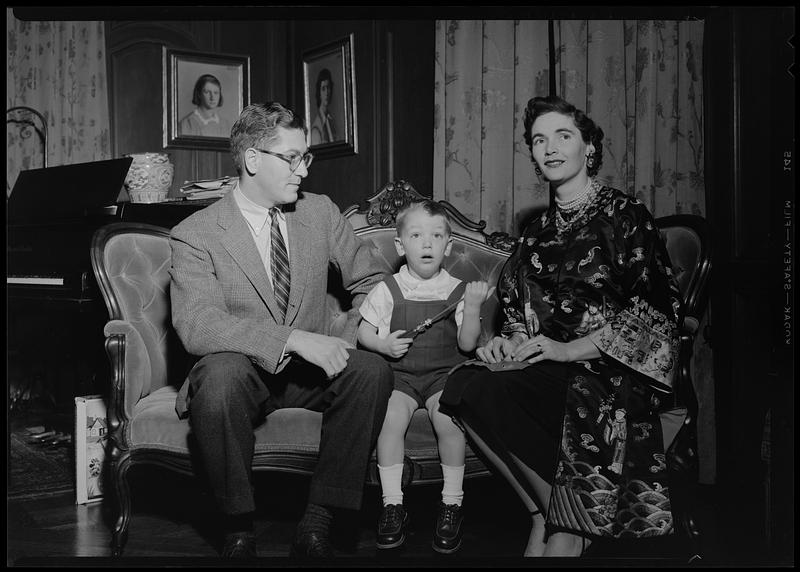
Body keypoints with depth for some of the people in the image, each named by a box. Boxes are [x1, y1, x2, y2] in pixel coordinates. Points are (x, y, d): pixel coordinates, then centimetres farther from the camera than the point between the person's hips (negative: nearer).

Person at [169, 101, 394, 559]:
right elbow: (196, 325, -22)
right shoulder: (196, 235, -9)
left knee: (373, 369, -26)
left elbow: (371, 279, 12)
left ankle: (319, 521, -18)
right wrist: (295, 339, -32)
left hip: (311, 372, 4)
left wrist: (350, 340, -9)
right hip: (242, 375, -3)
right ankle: (239, 528, -18)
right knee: (222, 371, -38)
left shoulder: (321, 212, 6)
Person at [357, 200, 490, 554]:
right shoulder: (388, 291, 3)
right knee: (390, 419, -27)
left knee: (448, 421, -28)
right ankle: (392, 504, -13)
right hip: (399, 374, 1)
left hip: (444, 373, 0)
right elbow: (363, 332, 10)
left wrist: (472, 307, -16)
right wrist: (383, 344, -11)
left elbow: (467, 345, -2)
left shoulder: (458, 291, 3)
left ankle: (452, 504, -12)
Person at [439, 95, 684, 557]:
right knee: (466, 385, -24)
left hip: (613, 368, -5)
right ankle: (547, 513, -13)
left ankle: (564, 524, -18)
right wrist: (511, 343, -2)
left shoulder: (625, 215, 1)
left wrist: (570, 349, -16)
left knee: (584, 398, -40)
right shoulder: (539, 230, 18)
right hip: (550, 366, 5)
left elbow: (650, 312, -8)